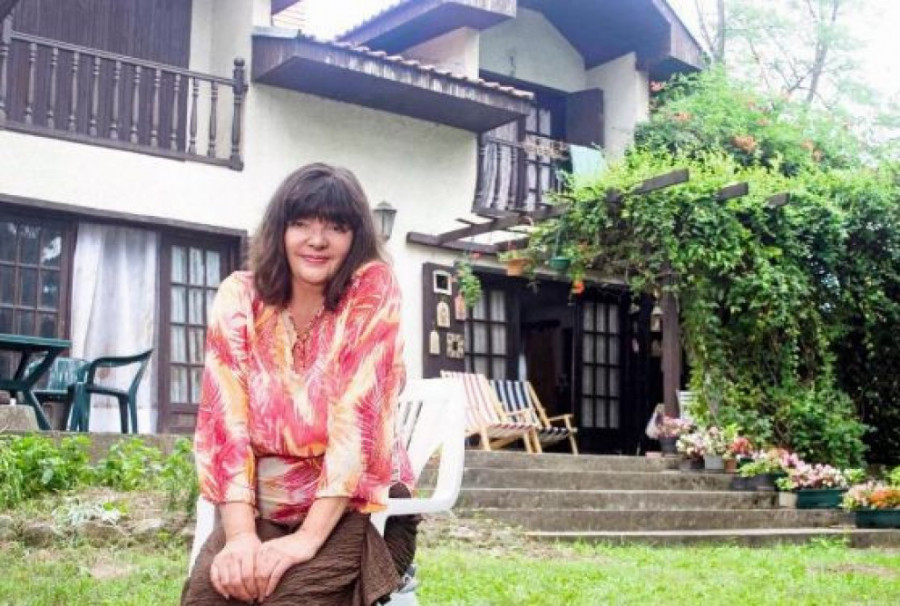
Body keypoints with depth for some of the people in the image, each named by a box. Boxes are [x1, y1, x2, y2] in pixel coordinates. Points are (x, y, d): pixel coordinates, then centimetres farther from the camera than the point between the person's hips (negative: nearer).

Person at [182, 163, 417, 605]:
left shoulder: (373, 291, -8)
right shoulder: (239, 297, -1)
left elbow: (359, 416, -17)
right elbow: (224, 418, -9)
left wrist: (309, 536, -25)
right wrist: (240, 534, -22)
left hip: (354, 508, -2)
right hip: (263, 507, 2)